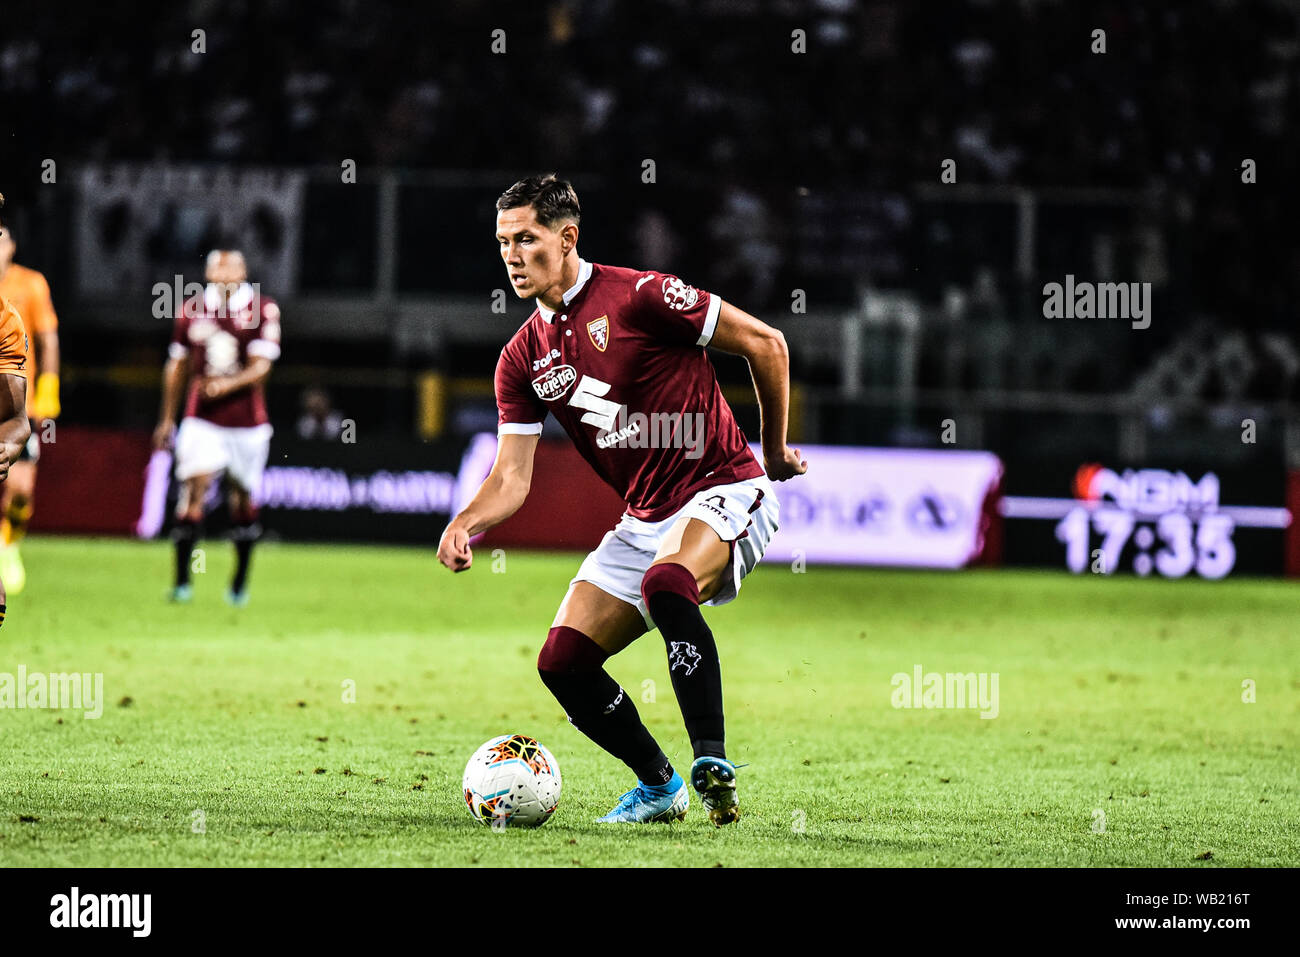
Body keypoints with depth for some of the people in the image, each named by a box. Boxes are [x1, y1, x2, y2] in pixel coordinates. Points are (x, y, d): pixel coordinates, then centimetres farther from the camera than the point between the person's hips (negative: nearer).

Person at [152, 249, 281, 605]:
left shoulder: (261, 311, -4)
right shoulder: (192, 311, 3)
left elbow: (261, 368, -11)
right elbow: (176, 367, 14)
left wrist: (228, 384, -29)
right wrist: (167, 419, 18)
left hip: (247, 421, -1)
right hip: (202, 419, 1)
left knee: (242, 499, 8)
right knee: (194, 489, -13)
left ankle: (240, 582, 22)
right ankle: (182, 580, -11)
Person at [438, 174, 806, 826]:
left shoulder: (636, 296, -13)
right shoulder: (522, 359, 7)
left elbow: (765, 343, -8)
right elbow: (513, 475, 6)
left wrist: (775, 452, 0)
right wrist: (465, 524, -15)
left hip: (723, 492, -7)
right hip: (644, 521, 7)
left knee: (665, 584, -38)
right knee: (563, 661, -4)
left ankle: (713, 766, -34)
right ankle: (659, 786, 15)